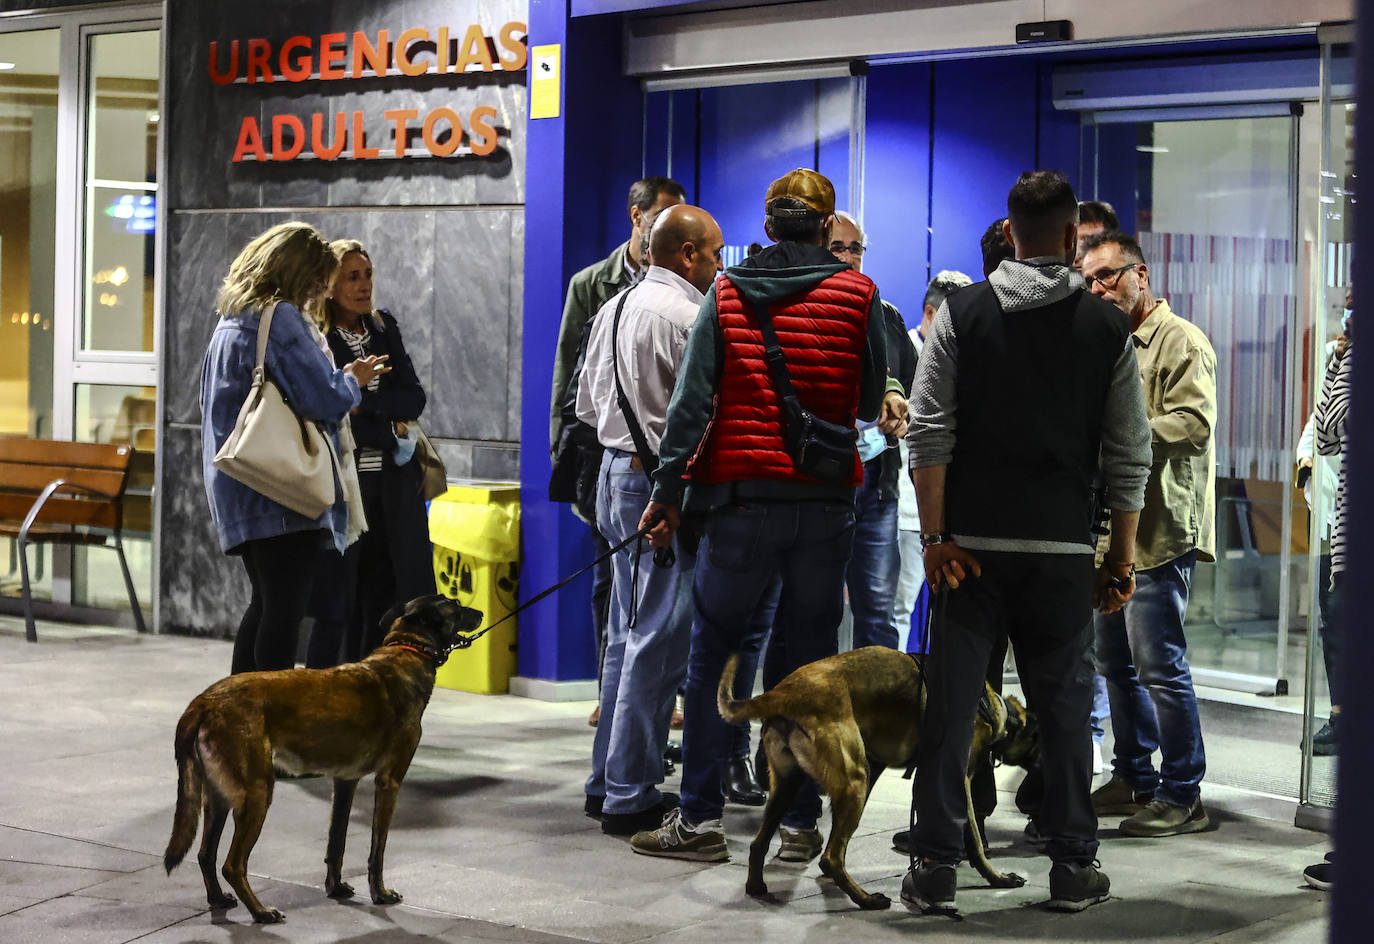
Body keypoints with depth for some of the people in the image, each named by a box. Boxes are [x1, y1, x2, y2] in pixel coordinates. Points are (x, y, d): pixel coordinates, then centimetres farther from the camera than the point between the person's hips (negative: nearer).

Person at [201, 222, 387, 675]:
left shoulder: (231, 321, 16)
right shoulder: (282, 319, -14)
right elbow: (321, 400, -19)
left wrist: (343, 379, 21)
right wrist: (351, 381, 3)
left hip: (240, 494, 10)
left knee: (266, 604, 16)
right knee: (284, 609, -8)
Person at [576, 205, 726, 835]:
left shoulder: (614, 307, 14)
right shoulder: (685, 313, -15)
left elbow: (587, 401, 21)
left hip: (618, 470, 10)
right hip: (664, 482, -10)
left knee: (628, 635, 16)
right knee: (658, 642, -6)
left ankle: (608, 782, 21)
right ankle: (630, 796, -3)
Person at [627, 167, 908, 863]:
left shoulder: (727, 293, 2)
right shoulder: (857, 295, 1)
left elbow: (692, 397, -4)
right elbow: (870, 402, 7)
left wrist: (667, 490, -3)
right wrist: (883, 405, 29)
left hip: (742, 497, 0)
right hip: (827, 502, 1)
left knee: (712, 654, 6)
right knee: (810, 660, 7)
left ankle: (700, 817, 5)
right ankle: (800, 821, 9)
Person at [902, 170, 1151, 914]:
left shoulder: (961, 313, 1)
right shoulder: (1108, 329, 2)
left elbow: (929, 432, -5)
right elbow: (1130, 456, 1)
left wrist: (935, 536, -2)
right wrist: (1120, 562, 7)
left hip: (972, 543, 0)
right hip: (1064, 548, 0)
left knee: (950, 704, 4)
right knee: (1064, 706, 9)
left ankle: (934, 866, 5)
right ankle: (1072, 867, 15)